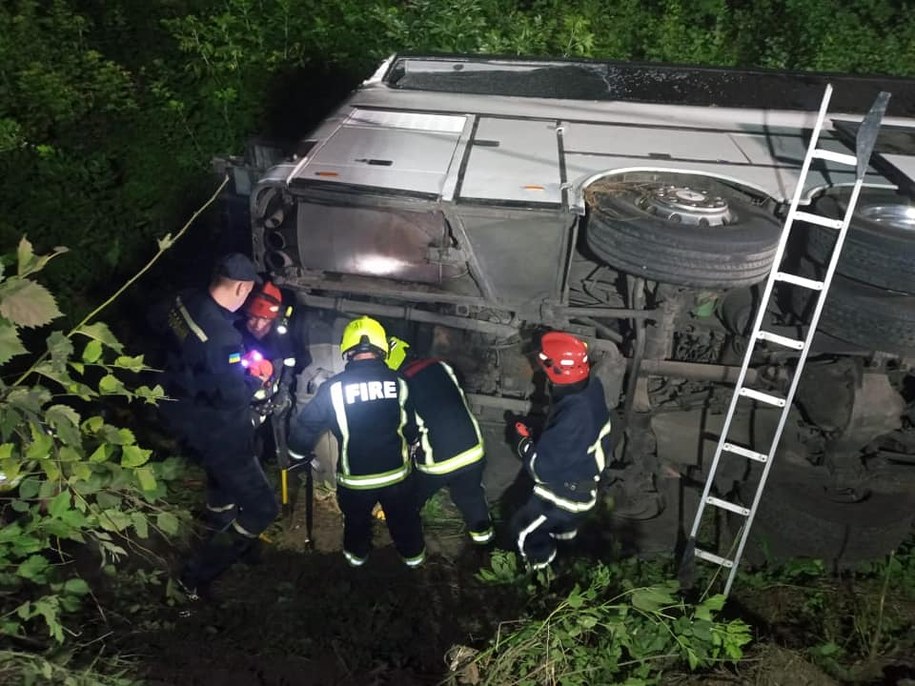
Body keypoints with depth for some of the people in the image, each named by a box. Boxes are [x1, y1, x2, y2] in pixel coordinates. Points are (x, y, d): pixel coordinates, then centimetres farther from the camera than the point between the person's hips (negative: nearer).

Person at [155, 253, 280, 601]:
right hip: (213, 432, -9)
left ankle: (219, 535, 55)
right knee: (262, 508, 2)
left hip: (183, 413, 10)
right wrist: (256, 377, -8)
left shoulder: (183, 302, -7)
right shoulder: (222, 337, -34)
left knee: (223, 477, 34)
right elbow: (231, 397, -27)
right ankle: (196, 578, 12)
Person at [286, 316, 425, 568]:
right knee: (404, 516, 27)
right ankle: (413, 553, 47)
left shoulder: (334, 387, -16)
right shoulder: (398, 382, -10)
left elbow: (306, 425, -7)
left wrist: (297, 452, 14)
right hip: (396, 473, 1)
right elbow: (411, 428, 1)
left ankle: (357, 553, 51)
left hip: (355, 478, -1)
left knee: (356, 518, 28)